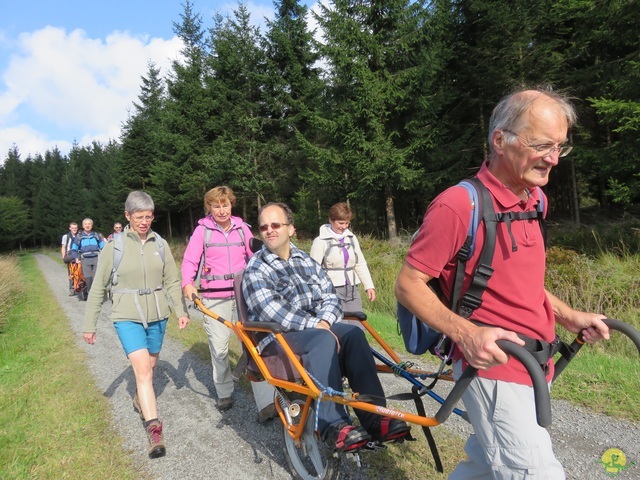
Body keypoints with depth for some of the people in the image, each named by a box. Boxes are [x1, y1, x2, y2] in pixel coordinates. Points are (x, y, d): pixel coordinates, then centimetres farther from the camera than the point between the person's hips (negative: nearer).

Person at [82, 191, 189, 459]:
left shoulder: (160, 244, 0)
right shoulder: (114, 246, -6)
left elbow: (172, 281, 6)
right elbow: (98, 288, 0)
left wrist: (180, 310, -3)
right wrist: (89, 325, 2)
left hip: (157, 315, 3)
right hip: (127, 317, -3)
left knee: (149, 366, 18)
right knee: (142, 369, -14)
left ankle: (140, 400, 45)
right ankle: (153, 429, -11)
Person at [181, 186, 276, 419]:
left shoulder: (242, 228, 8)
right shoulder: (202, 230, 2)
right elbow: (190, 260, -3)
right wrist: (187, 284, -20)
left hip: (243, 295, 1)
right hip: (214, 298, -1)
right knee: (219, 348, 5)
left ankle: (266, 403, -5)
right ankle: (224, 393, 29)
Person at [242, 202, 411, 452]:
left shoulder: (306, 261, 16)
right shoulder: (255, 270, -3)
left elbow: (330, 296, 7)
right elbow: (273, 312, -18)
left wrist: (324, 321, -15)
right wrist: (315, 325, -25)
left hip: (318, 326, 5)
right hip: (276, 337, -5)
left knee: (353, 333, -25)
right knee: (324, 340, -34)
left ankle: (373, 417, -27)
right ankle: (332, 426, -36)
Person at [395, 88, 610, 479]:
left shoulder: (534, 199, 8)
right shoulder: (458, 205, -20)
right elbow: (408, 285, -16)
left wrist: (570, 317, 7)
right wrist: (465, 333, -29)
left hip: (532, 368, 8)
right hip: (493, 368, -8)